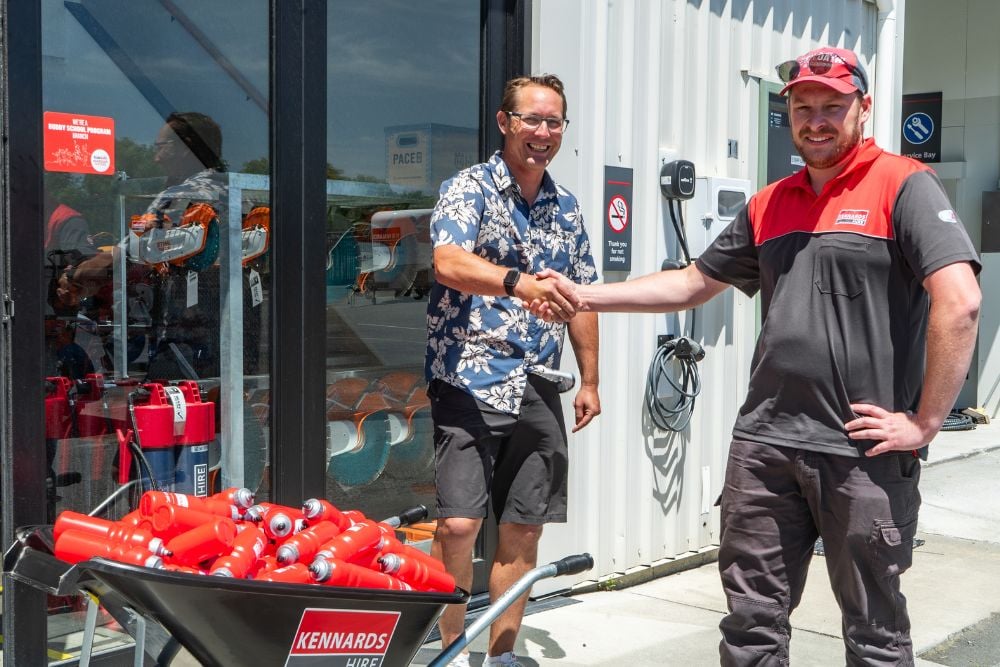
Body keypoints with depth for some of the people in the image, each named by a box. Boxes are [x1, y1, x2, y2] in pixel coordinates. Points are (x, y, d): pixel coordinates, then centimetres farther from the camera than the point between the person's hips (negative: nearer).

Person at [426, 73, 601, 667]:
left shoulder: (567, 208, 15)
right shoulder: (470, 188, -4)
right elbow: (449, 262, -22)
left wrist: (590, 380, 15)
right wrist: (518, 283, -38)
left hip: (539, 390, 6)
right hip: (470, 382, -5)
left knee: (524, 530, 8)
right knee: (459, 523, -11)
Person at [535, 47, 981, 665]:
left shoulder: (903, 185, -5)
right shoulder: (769, 204, 15)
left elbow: (960, 302, -15)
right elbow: (693, 284, 22)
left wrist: (925, 422, -15)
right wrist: (585, 296, 15)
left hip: (866, 452, -5)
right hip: (764, 444, 6)